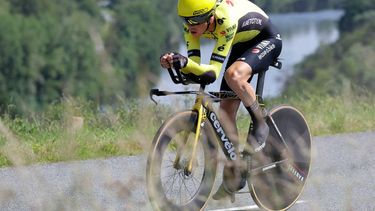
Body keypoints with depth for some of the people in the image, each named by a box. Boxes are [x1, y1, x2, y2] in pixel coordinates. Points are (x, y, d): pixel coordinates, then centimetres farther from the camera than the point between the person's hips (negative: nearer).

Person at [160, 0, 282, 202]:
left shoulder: (226, 21, -38)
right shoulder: (192, 24, -19)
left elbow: (212, 73, -39)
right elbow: (195, 71, -22)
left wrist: (185, 62, -55)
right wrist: (175, 63, -41)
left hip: (266, 40, -7)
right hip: (242, 45, 7)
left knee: (234, 75, -36)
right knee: (226, 109, -2)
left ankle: (260, 124, -13)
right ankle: (233, 176, 7)